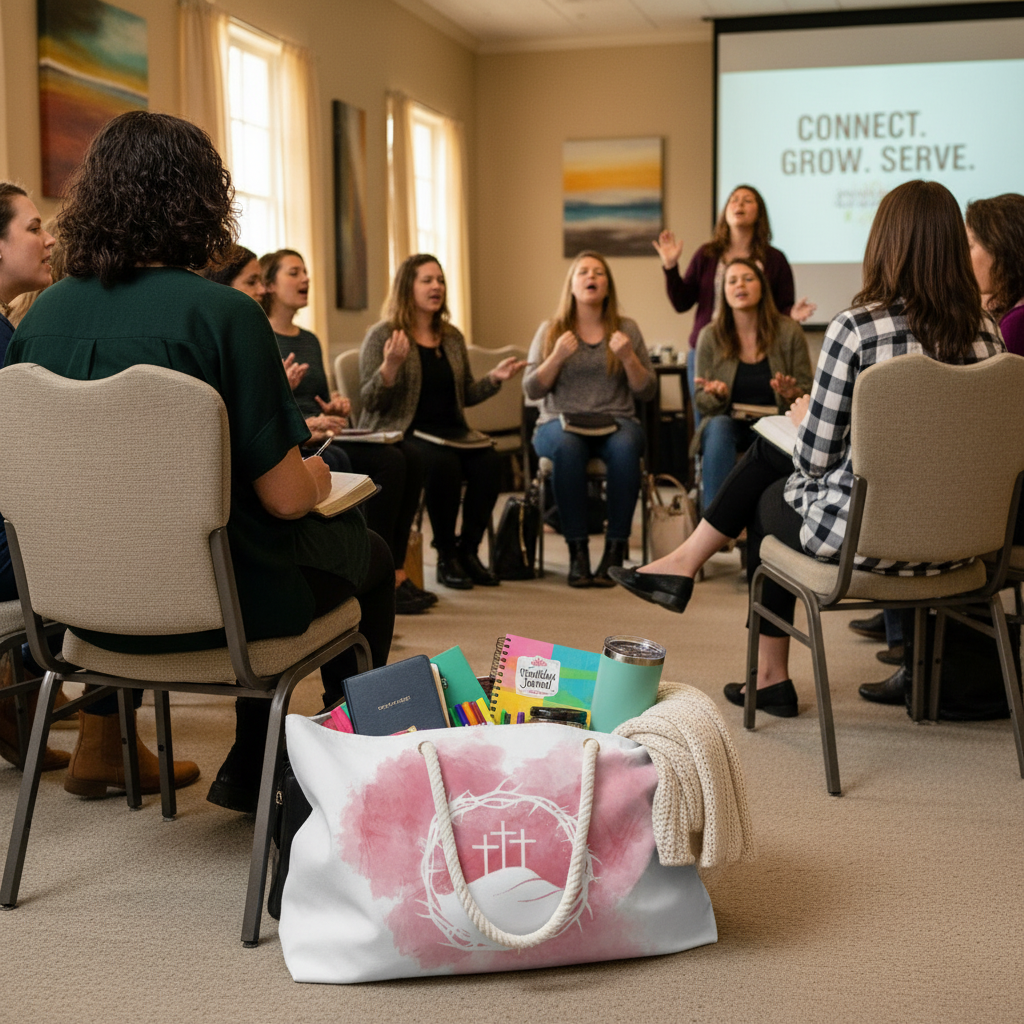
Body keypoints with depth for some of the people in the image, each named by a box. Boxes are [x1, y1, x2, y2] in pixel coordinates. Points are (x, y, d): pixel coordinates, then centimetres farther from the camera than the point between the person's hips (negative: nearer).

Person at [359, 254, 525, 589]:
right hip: (399, 433, -5)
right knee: (443, 463, -35)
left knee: (489, 461, -25)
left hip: (449, 432, 5)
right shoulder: (382, 335, -2)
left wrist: (494, 378, 5)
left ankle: (468, 550, -11)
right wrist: (391, 365, -24)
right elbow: (370, 402, -8)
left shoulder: (452, 337, 15)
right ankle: (446, 557, -17)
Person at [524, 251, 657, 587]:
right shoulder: (551, 330, 10)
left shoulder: (626, 329, 11)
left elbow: (647, 392, 7)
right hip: (560, 423, 0)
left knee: (625, 447, -35)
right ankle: (577, 550, -30)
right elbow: (531, 390, 4)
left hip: (615, 422, 1)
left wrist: (628, 357, -9)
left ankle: (616, 549, -27)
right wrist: (557, 357, -11)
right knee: (566, 448, -37)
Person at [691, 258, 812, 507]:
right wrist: (717, 394, -16)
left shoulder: (789, 332, 1)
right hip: (728, 423, 1)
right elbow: (700, 401, 7)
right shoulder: (710, 336, 2)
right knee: (718, 427, -35)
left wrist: (791, 394, -19)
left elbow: (808, 394, 4)